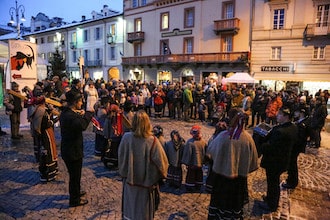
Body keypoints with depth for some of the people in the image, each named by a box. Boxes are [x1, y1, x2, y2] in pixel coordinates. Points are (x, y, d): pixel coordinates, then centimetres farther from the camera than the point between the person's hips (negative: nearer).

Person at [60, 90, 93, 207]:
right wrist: (88, 113, -29)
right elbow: (82, 125, -43)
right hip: (73, 151, -10)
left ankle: (75, 192, 47)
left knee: (74, 174, 27)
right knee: (75, 175, 7)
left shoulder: (65, 112, 6)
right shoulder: (70, 116, -28)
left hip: (67, 149, 10)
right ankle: (74, 200, 23)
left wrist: (80, 114, 0)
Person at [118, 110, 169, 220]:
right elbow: (161, 161, -18)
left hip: (129, 180, 2)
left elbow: (120, 158, -2)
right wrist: (161, 174, 3)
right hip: (147, 182, -2)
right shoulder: (152, 141, -22)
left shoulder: (126, 137, -15)